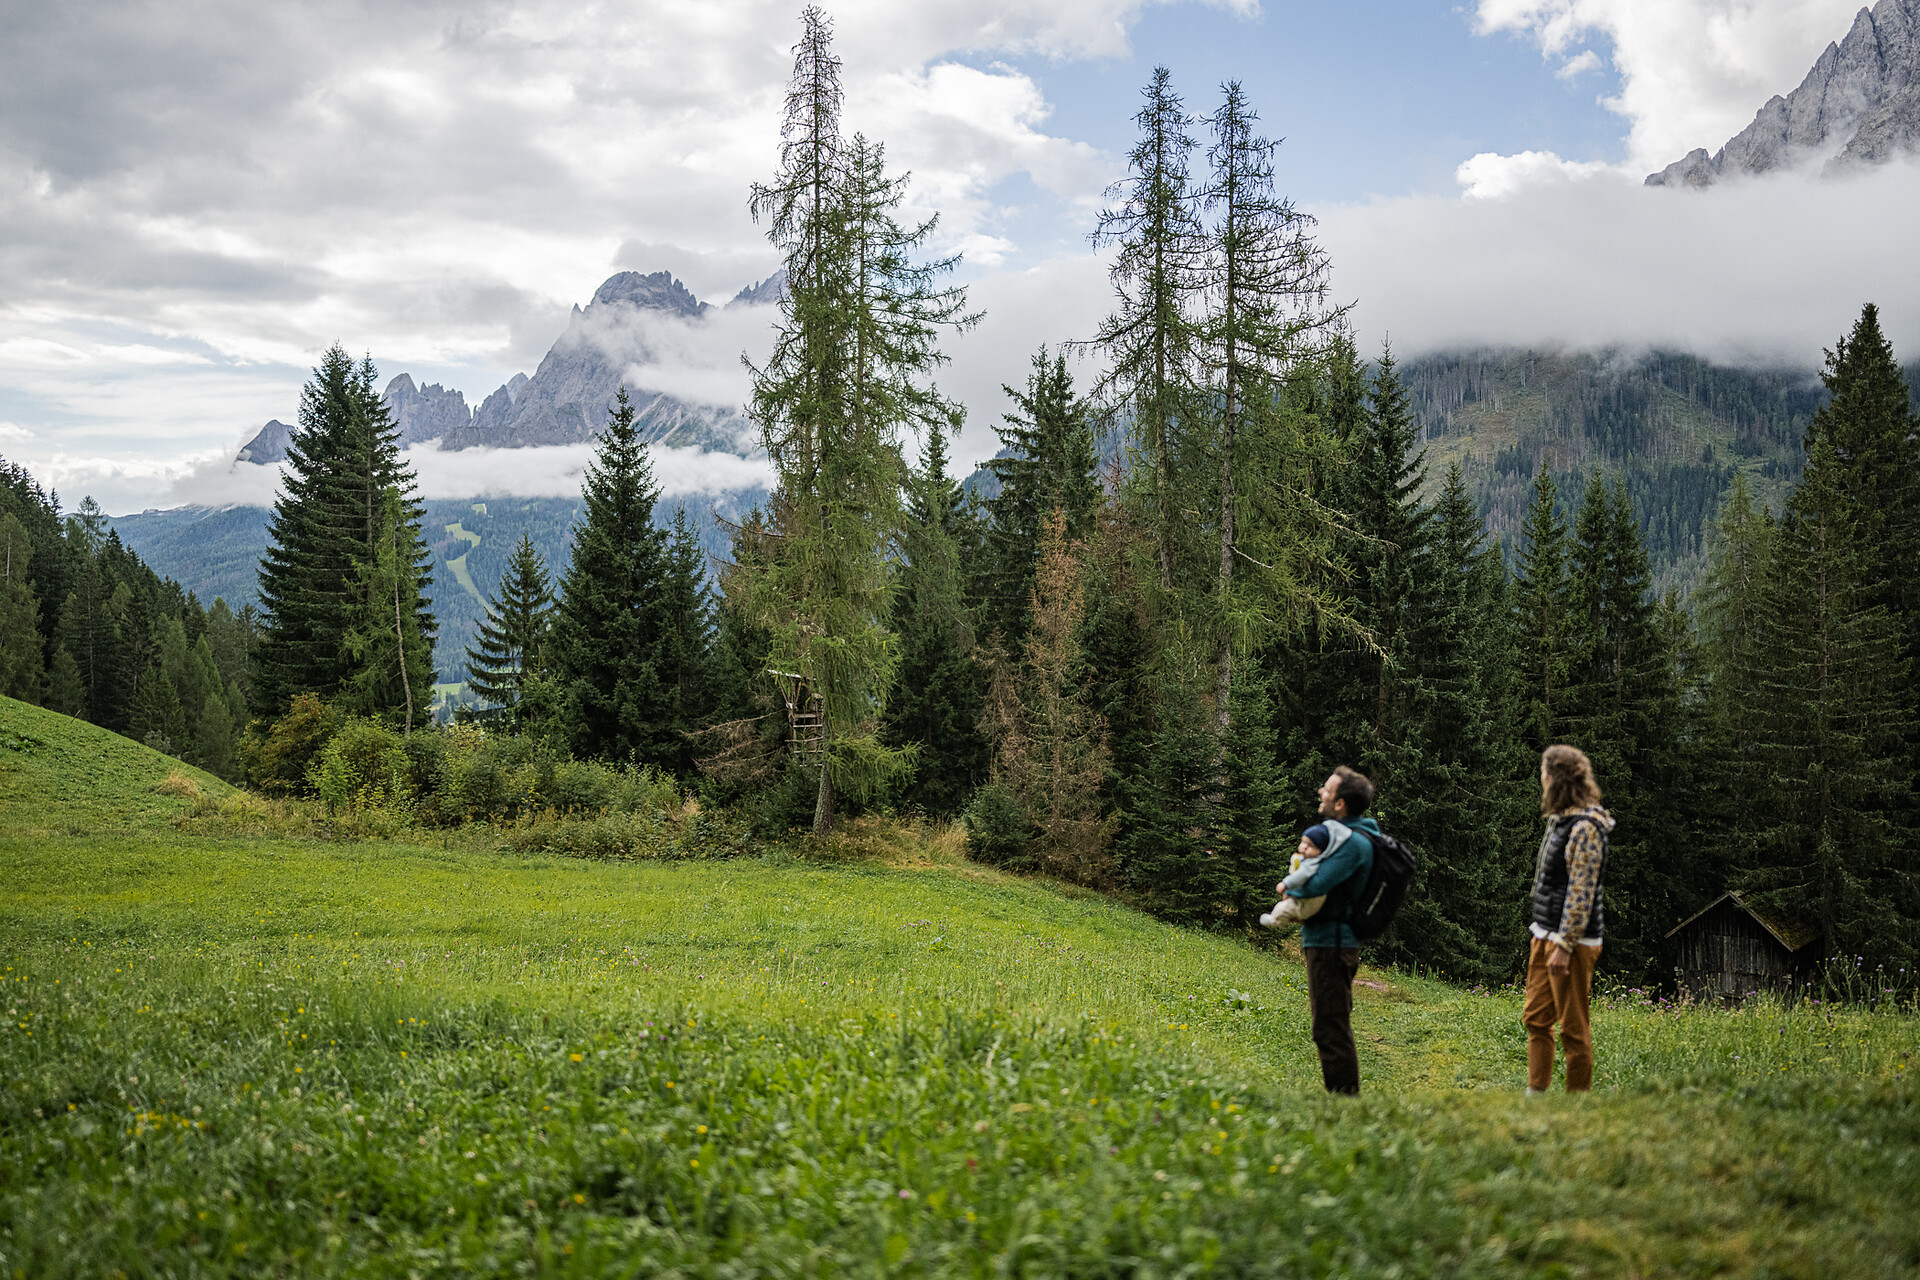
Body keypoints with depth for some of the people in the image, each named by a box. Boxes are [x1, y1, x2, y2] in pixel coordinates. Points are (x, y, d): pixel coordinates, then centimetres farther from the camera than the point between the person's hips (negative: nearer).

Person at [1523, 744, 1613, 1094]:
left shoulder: (1585, 828, -16)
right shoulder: (1560, 819, 13)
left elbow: (1581, 893, -20)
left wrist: (1564, 947, -21)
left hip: (1572, 940, -10)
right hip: (1545, 935, 10)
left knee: (1573, 1027, -2)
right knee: (1536, 1018, 11)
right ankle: (1536, 1092, 17)